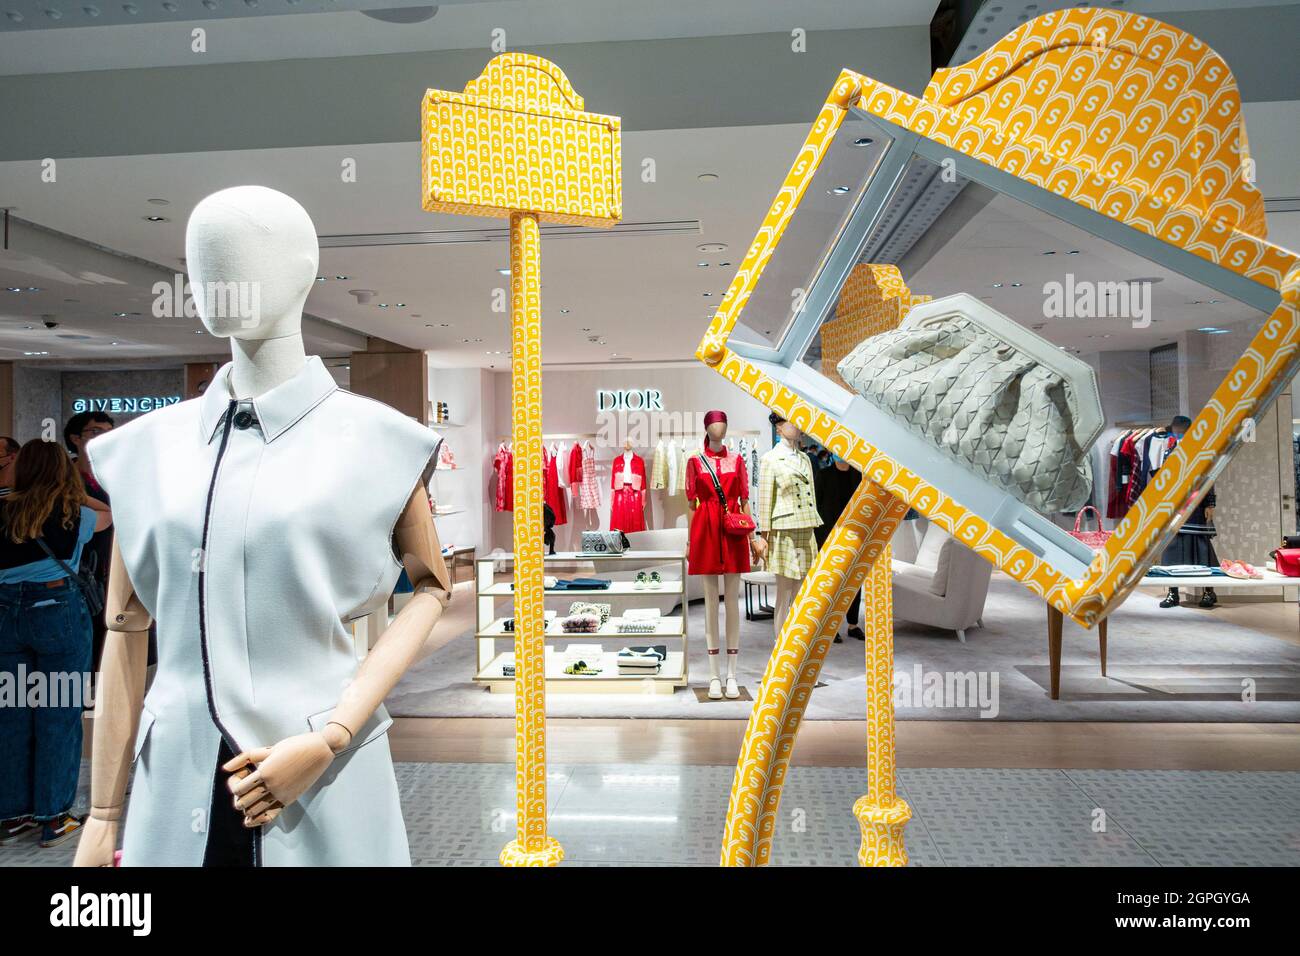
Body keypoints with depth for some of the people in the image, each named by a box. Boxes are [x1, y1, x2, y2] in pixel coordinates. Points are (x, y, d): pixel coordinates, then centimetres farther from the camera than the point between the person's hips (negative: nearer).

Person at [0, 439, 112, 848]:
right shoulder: (71, 514, 0)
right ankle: (53, 819, 9)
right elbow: (111, 515, 19)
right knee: (58, 714, 3)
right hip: (58, 610, -4)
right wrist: (75, 490, 30)